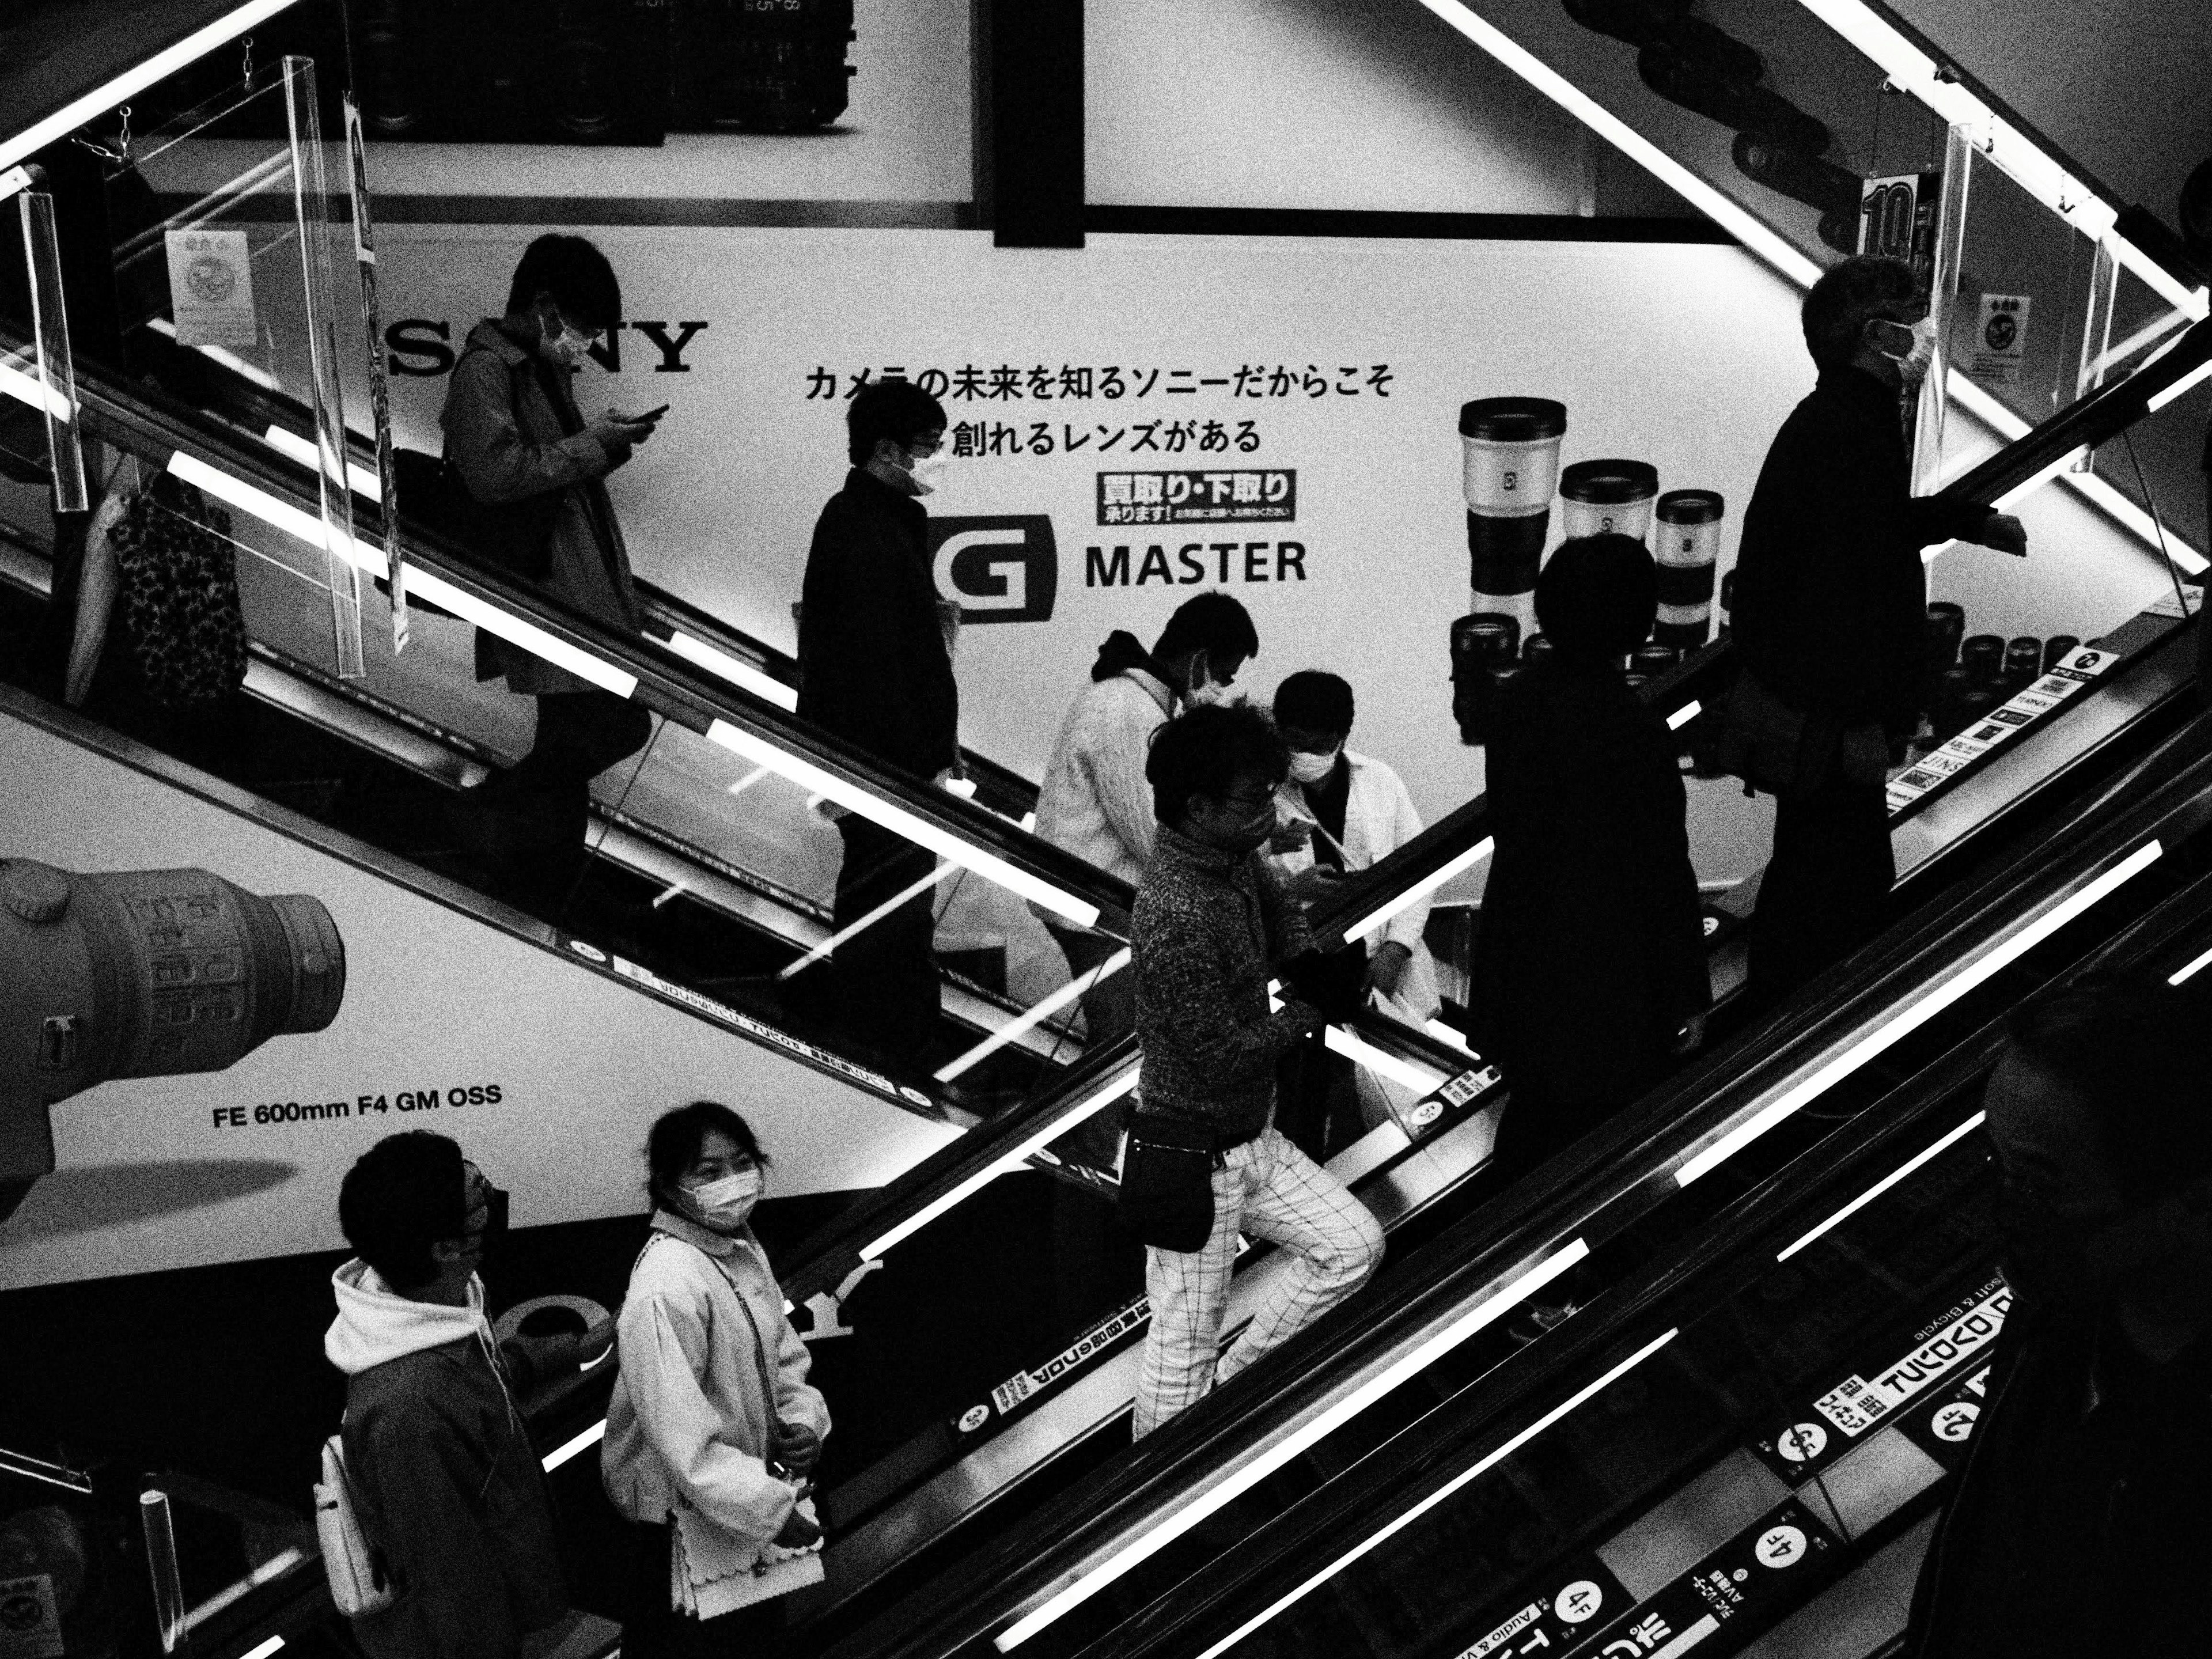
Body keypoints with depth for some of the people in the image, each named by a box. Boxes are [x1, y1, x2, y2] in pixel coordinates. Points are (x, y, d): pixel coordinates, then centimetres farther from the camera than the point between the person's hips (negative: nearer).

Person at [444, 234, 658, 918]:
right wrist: (592, 444, -16)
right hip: (539, 594, -10)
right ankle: (490, 811, 2)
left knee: (574, 743, 11)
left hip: (579, 591, 10)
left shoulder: (543, 371, 20)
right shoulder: (484, 369, -9)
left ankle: (547, 914, 20)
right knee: (617, 724, -17)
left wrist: (611, 443, 9)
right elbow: (493, 471, -22)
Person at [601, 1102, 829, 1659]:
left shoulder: (746, 1252, 1)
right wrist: (772, 1510, -24)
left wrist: (805, 1420, -6)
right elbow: (683, 1438, -28)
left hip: (759, 1499, 8)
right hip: (692, 1525, -8)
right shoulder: (666, 1289, -27)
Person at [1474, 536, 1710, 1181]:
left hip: (1520, 956, 7)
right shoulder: (1636, 732, -24)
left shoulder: (1521, 698, -5)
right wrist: (1689, 996, -7)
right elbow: (1665, 871, -18)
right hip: (1605, 972, -7)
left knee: (1528, 1125, 24)